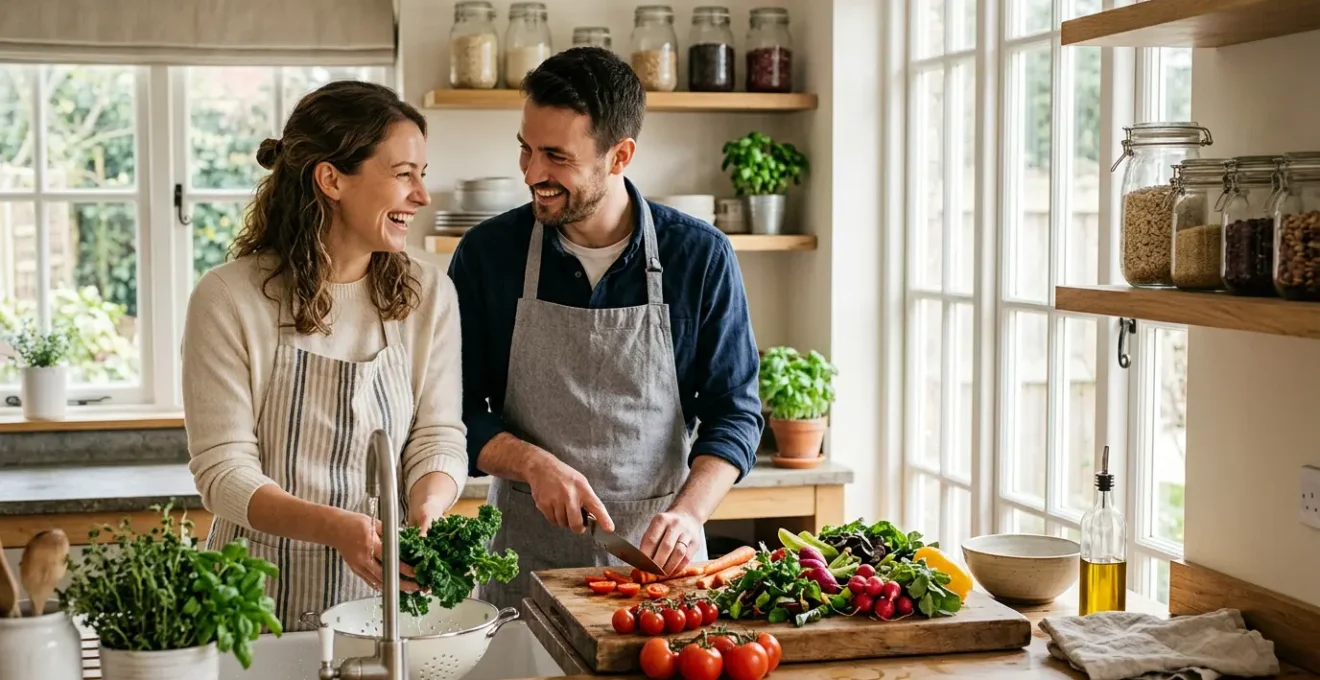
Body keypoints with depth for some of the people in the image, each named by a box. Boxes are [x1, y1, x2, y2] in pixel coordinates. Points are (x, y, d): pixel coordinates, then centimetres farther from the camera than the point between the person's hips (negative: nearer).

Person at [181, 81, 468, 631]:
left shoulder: (429, 294, 5)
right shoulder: (229, 299, -7)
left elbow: (439, 437, 3)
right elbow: (223, 470, -9)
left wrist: (426, 512, -19)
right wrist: (334, 527, -26)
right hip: (264, 596, -3)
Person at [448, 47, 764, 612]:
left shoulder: (701, 258, -6)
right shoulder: (486, 254, -4)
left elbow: (734, 412, -2)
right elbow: (458, 411, 1)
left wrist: (689, 511, -19)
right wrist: (535, 464, -17)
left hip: (660, 559, 0)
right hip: (525, 557, 0)